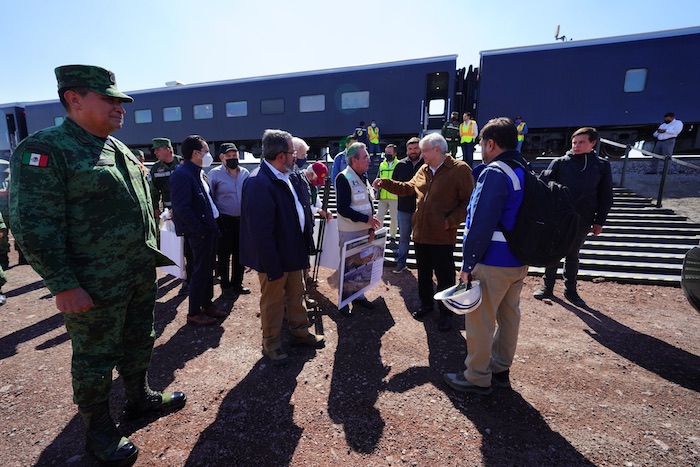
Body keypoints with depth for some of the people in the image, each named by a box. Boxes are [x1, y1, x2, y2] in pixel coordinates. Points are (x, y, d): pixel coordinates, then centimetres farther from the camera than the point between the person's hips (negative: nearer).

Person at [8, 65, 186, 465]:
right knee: (96, 358, 11)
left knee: (140, 343, 22)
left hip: (141, 274, 8)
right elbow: (36, 226, -17)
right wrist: (64, 285, -19)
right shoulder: (45, 149, -13)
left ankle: (140, 397, 44)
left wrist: (150, 256, 18)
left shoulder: (120, 150, 12)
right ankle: (99, 431, 31)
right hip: (95, 286, -7)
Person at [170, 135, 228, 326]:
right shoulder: (182, 174, -18)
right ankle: (194, 313, 16)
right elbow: (182, 208, -23)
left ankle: (207, 304, 32)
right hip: (199, 232, -9)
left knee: (208, 269, 17)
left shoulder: (199, 173, 12)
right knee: (200, 271, 1)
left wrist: (212, 226, 9)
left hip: (210, 228, 9)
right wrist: (200, 230, -19)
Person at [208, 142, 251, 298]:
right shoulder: (215, 174, -7)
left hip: (242, 219, 4)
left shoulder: (245, 173, 3)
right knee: (224, 255, 5)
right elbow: (210, 197, -5)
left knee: (240, 253, 13)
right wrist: (215, 218, -5)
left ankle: (237, 283, 29)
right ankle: (225, 286, 20)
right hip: (224, 220, -4)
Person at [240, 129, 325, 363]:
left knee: (296, 294, 22)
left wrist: (306, 242, 8)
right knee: (273, 301, 11)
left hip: (294, 249, 8)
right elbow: (260, 231, -25)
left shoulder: (290, 177, 3)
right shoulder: (258, 183, -24)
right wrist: (272, 266, -22)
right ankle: (271, 344, 32)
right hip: (274, 256, -8)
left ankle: (300, 332, 42)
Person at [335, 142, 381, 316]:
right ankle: (343, 302, 20)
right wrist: (367, 219, -20)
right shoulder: (343, 178, -16)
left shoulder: (363, 177, 10)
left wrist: (371, 227, 4)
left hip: (364, 230, 7)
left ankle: (359, 296, 33)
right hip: (349, 232, -7)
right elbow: (343, 209, -21)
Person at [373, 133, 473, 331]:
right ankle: (426, 304, 39)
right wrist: (385, 183, 11)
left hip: (442, 236, -6)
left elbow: (469, 201, -12)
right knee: (423, 272, 19)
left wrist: (450, 221, -19)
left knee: (444, 276, 6)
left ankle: (446, 313, 24)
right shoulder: (423, 170, 10)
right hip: (420, 233, 7)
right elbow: (408, 188, 20)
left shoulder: (459, 169, -11)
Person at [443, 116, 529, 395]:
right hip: (519, 261, 10)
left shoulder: (495, 174, -18)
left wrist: (468, 264, -17)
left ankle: (477, 378, 17)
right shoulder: (527, 171, 11)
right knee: (509, 316, 18)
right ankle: (500, 369, 34)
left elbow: (481, 224, -23)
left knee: (480, 320, 3)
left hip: (492, 263, -9)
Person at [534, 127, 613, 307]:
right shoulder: (560, 162, -3)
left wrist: (599, 221, 3)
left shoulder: (602, 165, 3)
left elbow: (605, 196, 5)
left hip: (583, 221, 2)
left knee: (572, 255, 14)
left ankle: (570, 290, 27)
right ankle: (548, 287, 22)